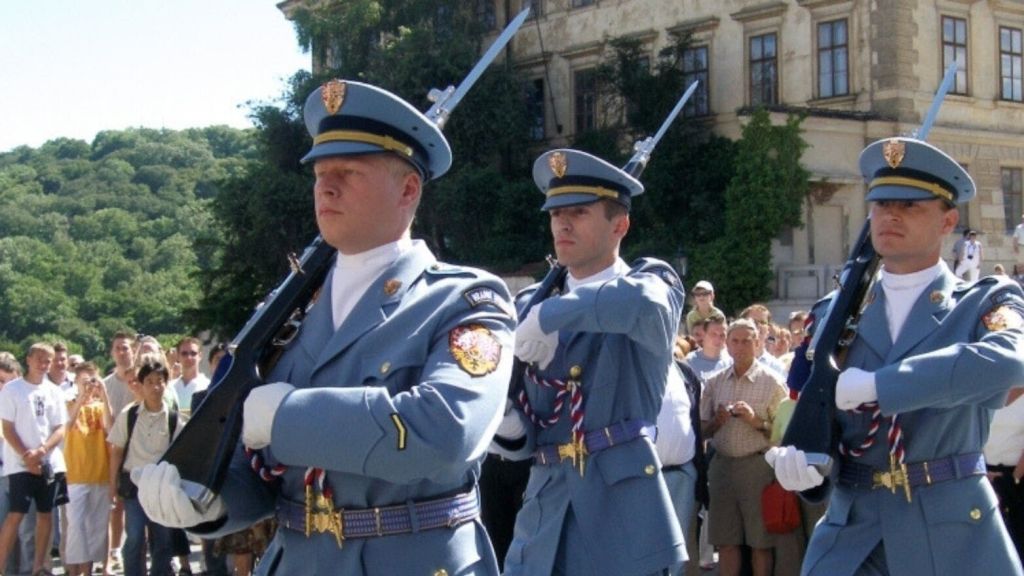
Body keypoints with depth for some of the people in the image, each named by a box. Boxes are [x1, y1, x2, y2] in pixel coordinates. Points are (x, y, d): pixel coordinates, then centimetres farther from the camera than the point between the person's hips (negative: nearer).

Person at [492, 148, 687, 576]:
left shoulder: (654, 283, 1)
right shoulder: (532, 304, 13)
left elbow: (641, 301, -27)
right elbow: (519, 440, 11)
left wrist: (547, 317, -18)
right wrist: (502, 414, -11)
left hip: (624, 516, -4)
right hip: (545, 515, 4)